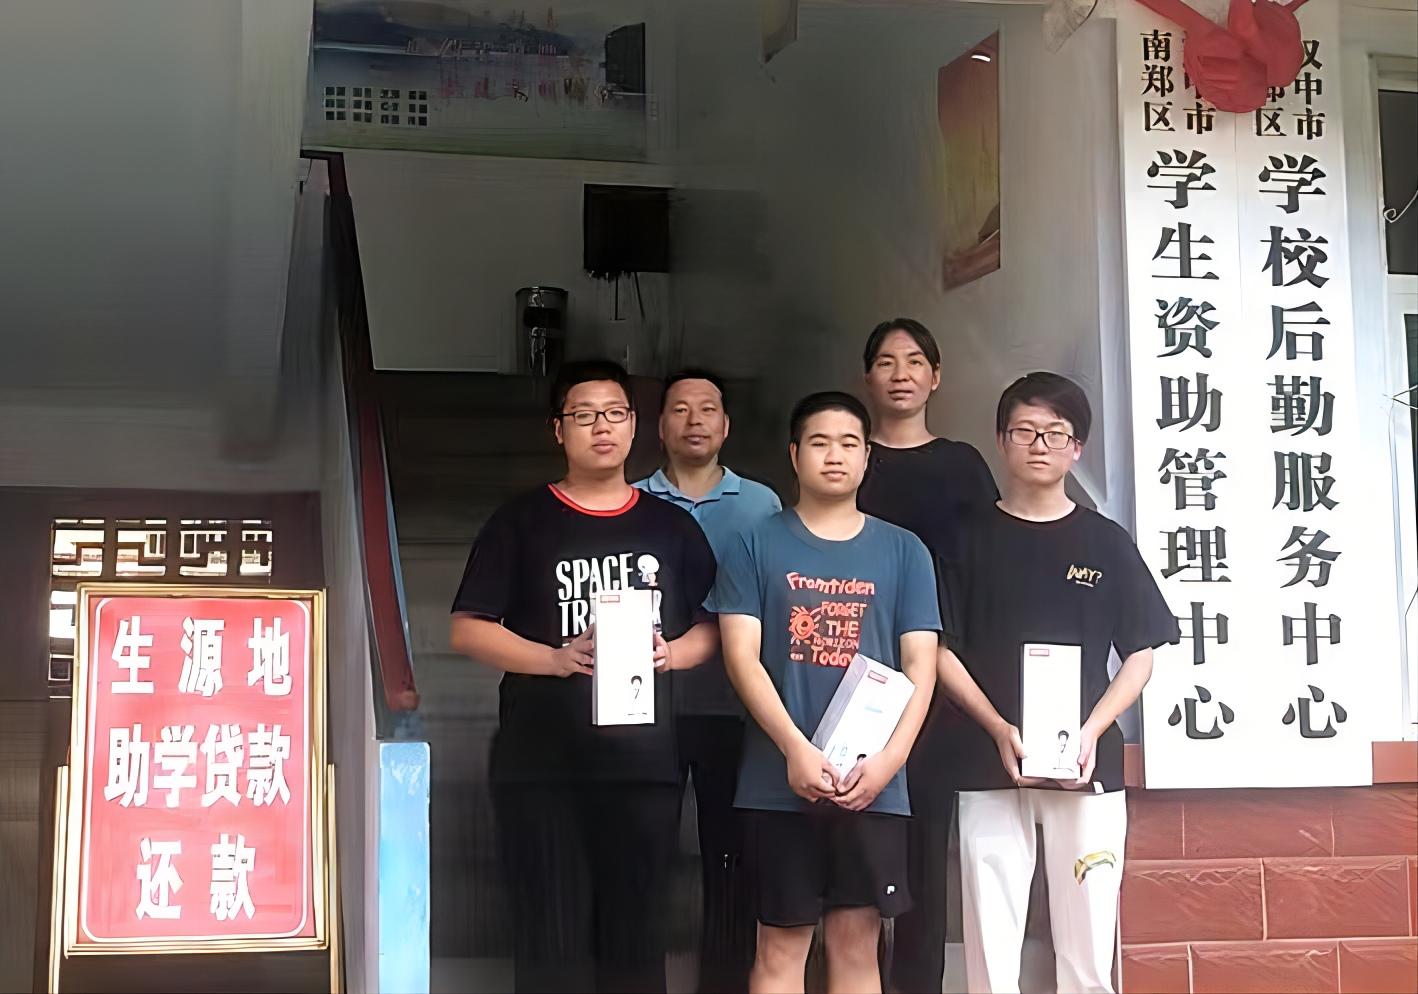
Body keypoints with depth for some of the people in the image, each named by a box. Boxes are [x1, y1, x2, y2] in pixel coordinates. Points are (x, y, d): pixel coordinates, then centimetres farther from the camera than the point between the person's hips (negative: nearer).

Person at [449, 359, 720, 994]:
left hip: (645, 762, 2)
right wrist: (556, 659, -15)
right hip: (541, 764, -2)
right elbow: (468, 631, 0)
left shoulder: (671, 525, 13)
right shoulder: (521, 522, 4)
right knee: (552, 941, -1)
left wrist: (672, 653, -7)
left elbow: (712, 628, 15)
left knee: (636, 939, 5)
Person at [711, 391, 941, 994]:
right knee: (781, 945, 4)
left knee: (856, 943, 6)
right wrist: (796, 749, -15)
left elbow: (920, 664, 4)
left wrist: (890, 757, -11)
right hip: (780, 781, -1)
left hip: (873, 783, 1)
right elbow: (741, 656, -3)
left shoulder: (903, 552, 9)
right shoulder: (757, 547, 4)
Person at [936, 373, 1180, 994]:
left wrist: (1091, 732, -8)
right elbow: (943, 650, 4)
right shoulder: (973, 540, 7)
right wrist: (1000, 728, -10)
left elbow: (1140, 654, 8)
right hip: (990, 768, 0)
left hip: (1087, 768, 0)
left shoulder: (1105, 542, 9)